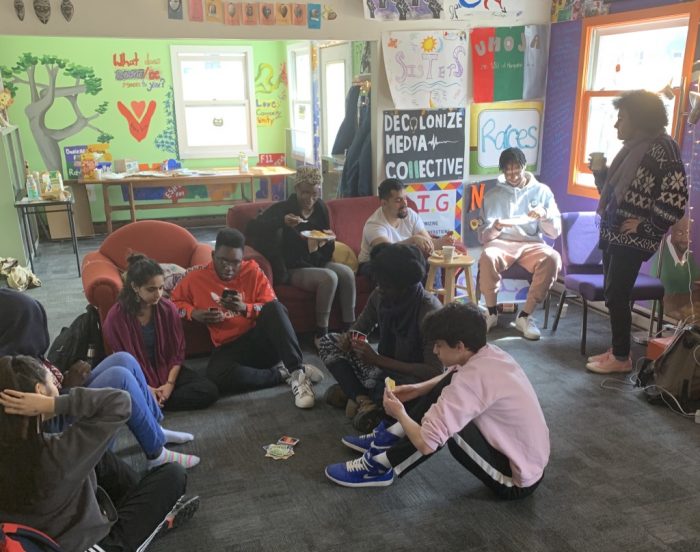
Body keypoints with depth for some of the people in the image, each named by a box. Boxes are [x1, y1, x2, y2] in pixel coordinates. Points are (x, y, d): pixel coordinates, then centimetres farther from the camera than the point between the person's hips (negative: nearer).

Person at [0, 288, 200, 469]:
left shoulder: (20, 353, 1)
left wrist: (67, 380, -6)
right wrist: (70, 385, -17)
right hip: (64, 428, -10)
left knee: (124, 360, 0)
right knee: (120, 376, -23)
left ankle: (156, 429, 10)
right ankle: (156, 453, -9)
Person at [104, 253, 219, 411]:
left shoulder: (168, 308, -7)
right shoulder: (116, 316, -15)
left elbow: (178, 351, -1)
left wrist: (170, 383, -15)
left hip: (166, 370, 4)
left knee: (209, 391, -19)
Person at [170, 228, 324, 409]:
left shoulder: (252, 270, 2)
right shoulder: (197, 277, 3)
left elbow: (272, 307, -2)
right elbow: (175, 301, 17)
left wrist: (245, 308, -21)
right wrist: (193, 313, -5)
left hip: (261, 340, 0)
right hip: (229, 348, 0)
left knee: (275, 307, -33)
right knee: (216, 375, -36)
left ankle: (297, 371, -33)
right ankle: (282, 373, -20)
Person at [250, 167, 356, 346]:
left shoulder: (320, 208, 7)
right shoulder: (283, 208, -7)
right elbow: (259, 225, -19)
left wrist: (328, 239, -10)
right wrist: (282, 222, -34)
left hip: (318, 263, 5)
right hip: (294, 269, -5)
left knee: (347, 273, -23)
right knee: (329, 277, -31)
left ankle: (350, 328, -15)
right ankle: (321, 334, -20)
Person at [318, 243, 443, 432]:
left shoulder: (429, 310, -26)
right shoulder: (380, 296, -8)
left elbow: (434, 372, -28)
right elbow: (359, 328, 7)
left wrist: (378, 360, -31)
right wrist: (348, 337, -19)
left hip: (414, 380, -7)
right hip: (385, 369, 7)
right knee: (329, 342, -3)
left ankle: (352, 392, -8)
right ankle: (364, 400, -19)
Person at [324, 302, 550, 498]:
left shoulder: (473, 378, -29)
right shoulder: (490, 354, -3)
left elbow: (426, 444, -30)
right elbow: (453, 379, 22)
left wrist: (400, 413, -10)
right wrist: (417, 390, 6)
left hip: (517, 480, -9)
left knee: (442, 421, -21)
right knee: (446, 389, 4)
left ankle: (379, 467, -1)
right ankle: (388, 437, 15)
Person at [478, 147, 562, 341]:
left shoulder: (542, 191, 9)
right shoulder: (492, 195, 8)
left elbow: (555, 232, 5)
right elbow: (483, 235, 3)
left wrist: (544, 215, -16)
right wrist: (495, 228, -19)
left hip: (532, 244, 1)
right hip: (502, 243, -1)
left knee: (553, 259, -33)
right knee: (488, 257, -36)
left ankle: (525, 315, -19)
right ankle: (492, 312, -14)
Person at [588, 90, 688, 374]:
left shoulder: (660, 149, -14)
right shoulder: (632, 148, 13)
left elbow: (676, 196, -21)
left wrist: (647, 227, -17)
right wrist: (600, 170, 4)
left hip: (633, 239, -9)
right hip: (614, 234, 9)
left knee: (616, 296, -4)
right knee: (612, 295, 12)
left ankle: (621, 357, 9)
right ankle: (616, 350, 23)